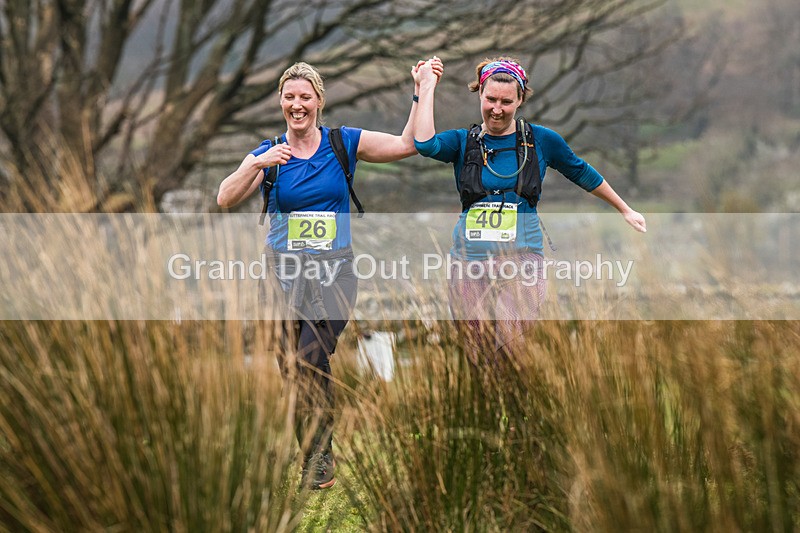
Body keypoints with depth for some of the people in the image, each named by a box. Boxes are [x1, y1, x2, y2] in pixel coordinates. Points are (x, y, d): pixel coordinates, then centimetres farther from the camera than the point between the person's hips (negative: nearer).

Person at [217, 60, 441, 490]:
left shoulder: (343, 143, 4)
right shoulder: (267, 154, 5)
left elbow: (408, 144, -1)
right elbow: (225, 199, -7)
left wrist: (422, 93, -7)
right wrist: (258, 164, -20)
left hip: (334, 268, -2)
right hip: (283, 269, 2)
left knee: (311, 358, -21)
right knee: (290, 365, 3)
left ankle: (319, 459, -9)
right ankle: (316, 458, 20)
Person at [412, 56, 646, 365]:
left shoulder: (541, 140, 5)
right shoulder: (462, 142, 6)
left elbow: (582, 174, 20)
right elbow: (425, 144, -15)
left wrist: (625, 210, 29)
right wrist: (427, 88, -9)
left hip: (521, 259, -2)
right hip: (468, 262, 2)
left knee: (508, 350, -22)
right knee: (478, 360, 3)